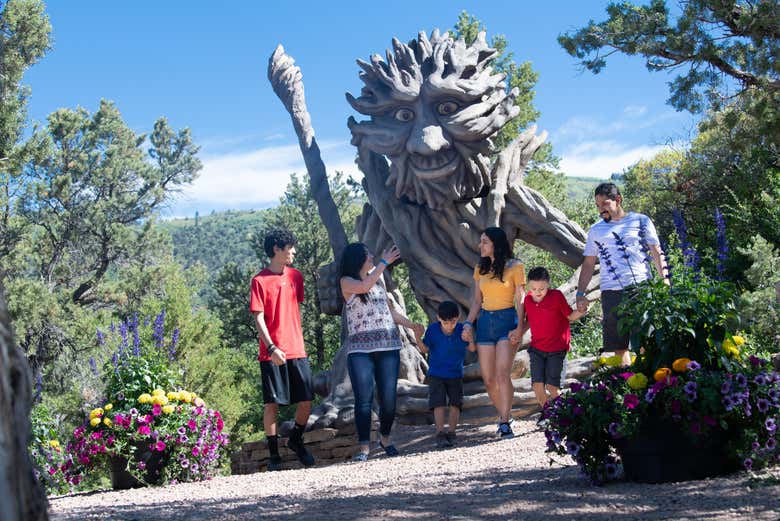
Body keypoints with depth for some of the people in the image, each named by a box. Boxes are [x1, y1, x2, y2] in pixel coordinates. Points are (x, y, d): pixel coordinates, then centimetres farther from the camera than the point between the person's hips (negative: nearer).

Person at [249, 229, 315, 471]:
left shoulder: (296, 276, 12)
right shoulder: (260, 280, -5)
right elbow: (258, 318, -8)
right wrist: (272, 347, -18)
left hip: (297, 350, 5)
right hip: (272, 353, -5)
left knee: (306, 400, 2)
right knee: (272, 403, -2)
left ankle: (296, 440, 26)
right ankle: (273, 453, 9)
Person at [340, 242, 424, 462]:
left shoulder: (378, 280, 18)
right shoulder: (346, 282, 3)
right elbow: (364, 286, -18)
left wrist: (412, 325, 16)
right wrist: (384, 262, -12)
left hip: (388, 345, 4)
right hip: (360, 348, -4)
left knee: (388, 397, 1)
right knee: (364, 398, -9)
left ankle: (385, 438, 21)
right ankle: (363, 446, -5)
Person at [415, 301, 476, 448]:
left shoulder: (461, 330, -12)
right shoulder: (432, 330, -13)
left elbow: (472, 349, -7)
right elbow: (425, 349, -2)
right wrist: (418, 337, -21)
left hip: (456, 374, 1)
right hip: (436, 374, -1)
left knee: (455, 404, 1)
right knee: (439, 404, -9)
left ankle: (451, 433, 12)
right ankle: (440, 434, -9)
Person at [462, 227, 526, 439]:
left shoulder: (514, 267, -2)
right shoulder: (480, 269, 14)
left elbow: (520, 300, -4)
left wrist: (519, 328, -14)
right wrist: (468, 323, 3)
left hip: (507, 320, -5)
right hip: (485, 322, 5)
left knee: (502, 374, -18)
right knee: (488, 378, 2)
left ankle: (505, 423, -15)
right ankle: (504, 415, 19)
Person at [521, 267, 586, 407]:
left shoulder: (556, 296, -11)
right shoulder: (528, 300, -1)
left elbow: (570, 316, -2)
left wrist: (580, 311, -23)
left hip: (557, 349, -3)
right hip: (536, 349, 3)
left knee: (552, 386, -7)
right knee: (537, 385, -5)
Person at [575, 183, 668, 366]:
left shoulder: (641, 221, 9)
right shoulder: (595, 230, 16)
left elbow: (657, 253, 8)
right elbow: (588, 264, 19)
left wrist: (664, 280, -4)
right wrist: (580, 293, 10)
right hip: (611, 291, 2)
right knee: (619, 345, -1)